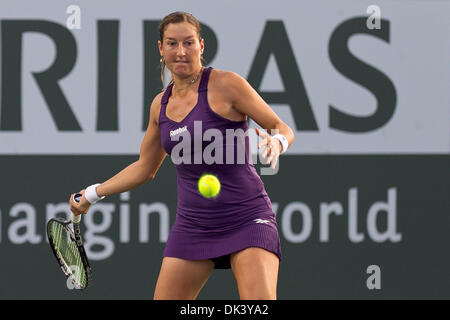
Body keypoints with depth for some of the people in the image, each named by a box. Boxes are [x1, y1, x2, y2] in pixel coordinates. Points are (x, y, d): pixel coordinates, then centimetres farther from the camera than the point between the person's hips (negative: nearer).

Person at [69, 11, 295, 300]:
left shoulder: (225, 84, -6)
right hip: (192, 226, 5)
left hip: (246, 220, -5)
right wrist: (92, 194, 27)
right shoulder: (161, 105, 11)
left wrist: (276, 143, -24)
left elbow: (283, 130, -2)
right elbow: (145, 168, 26)